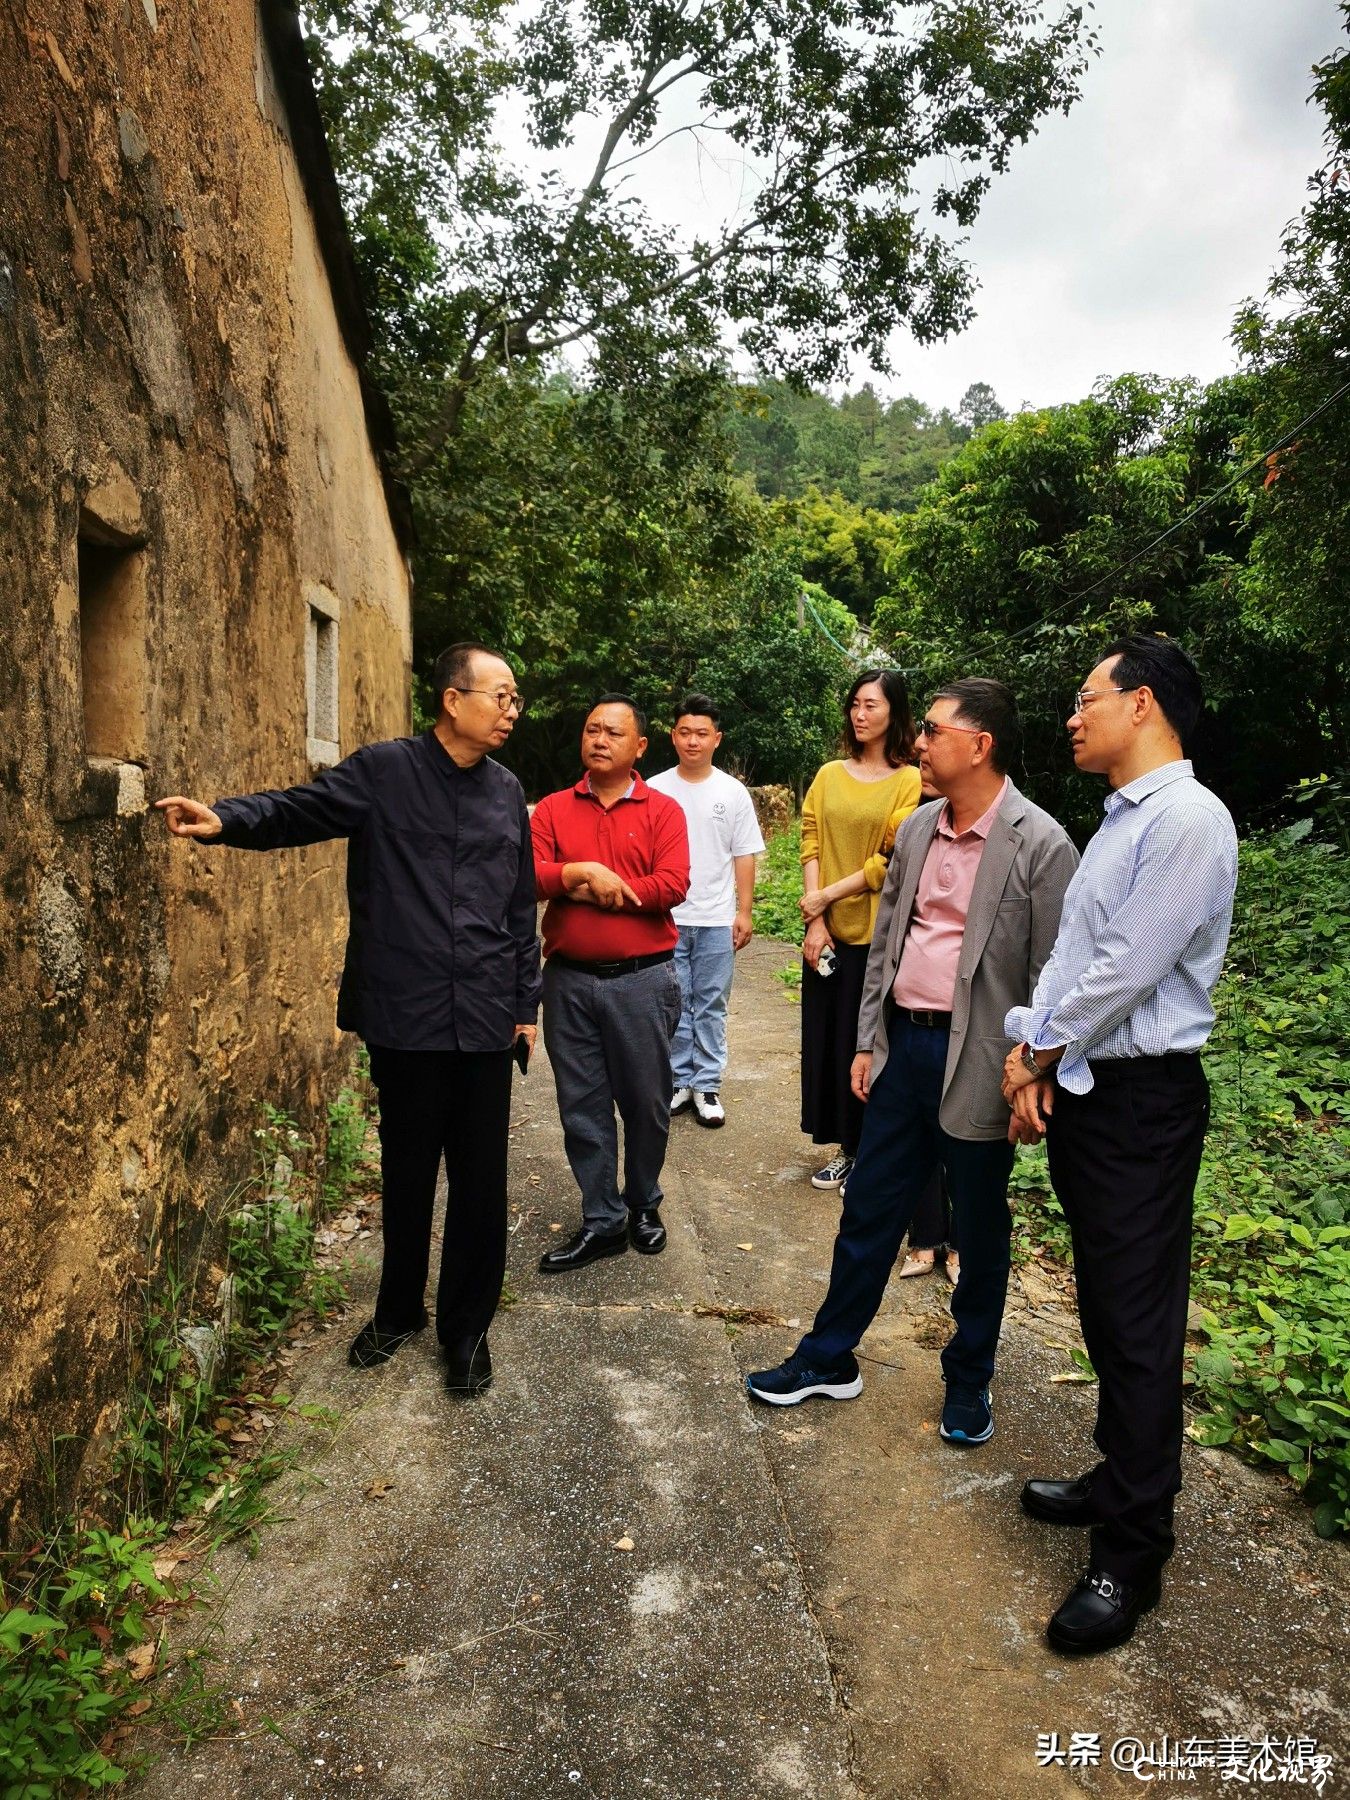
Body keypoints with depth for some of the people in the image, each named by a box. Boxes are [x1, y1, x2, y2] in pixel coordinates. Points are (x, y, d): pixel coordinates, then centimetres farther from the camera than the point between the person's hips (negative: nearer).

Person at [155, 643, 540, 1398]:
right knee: (407, 1172, 13)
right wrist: (225, 819, -29)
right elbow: (295, 811, -8)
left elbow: (522, 908, 11)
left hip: (485, 1019, 3)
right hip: (405, 1015, -2)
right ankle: (399, 1311, 36)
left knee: (481, 1179, 8)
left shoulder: (507, 792, 8)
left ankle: (467, 1326, 27)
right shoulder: (383, 771, -3)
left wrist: (527, 1001, 9)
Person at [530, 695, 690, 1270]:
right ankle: (601, 1221, 22)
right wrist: (582, 872, -20)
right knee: (582, 1105, 8)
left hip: (643, 979, -2)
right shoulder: (553, 808, 7)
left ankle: (643, 1206, 32)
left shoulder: (663, 810, 1)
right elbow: (527, 874, -6)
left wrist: (592, 891, -12)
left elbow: (672, 885, -13)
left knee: (645, 1101, 9)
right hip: (568, 980, 2)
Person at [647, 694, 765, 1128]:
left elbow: (744, 857, 5)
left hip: (716, 920, 0)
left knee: (711, 1006, 7)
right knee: (672, 1004, 6)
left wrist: (744, 912, 0)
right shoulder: (655, 790, 1)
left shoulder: (732, 792, 3)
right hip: (666, 918, 0)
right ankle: (678, 1081, 18)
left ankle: (707, 1085, 16)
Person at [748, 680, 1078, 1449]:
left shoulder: (1040, 844, -13)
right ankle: (828, 1358, 32)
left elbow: (1053, 975, -12)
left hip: (978, 1061, -5)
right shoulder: (917, 829, 7)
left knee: (981, 1232, 13)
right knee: (869, 1211, 15)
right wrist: (868, 1040, 12)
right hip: (903, 1043, 6)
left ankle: (969, 1381, 33)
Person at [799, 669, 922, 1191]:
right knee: (826, 1039, 10)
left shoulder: (910, 782, -6)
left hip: (877, 934, -5)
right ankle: (845, 1149, 25)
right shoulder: (830, 775, 9)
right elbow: (811, 846, 3)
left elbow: (892, 863, -12)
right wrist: (815, 922, -6)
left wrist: (825, 897, -11)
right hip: (828, 933, 5)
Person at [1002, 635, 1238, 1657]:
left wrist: (1041, 1050, -9)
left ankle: (1132, 1555, 14)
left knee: (1138, 1324, 0)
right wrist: (1032, 1049, -1)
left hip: (1142, 1102, -9)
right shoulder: (1119, 821, 14)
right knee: (1104, 1308, 20)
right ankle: (1119, 1481, 37)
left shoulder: (1188, 820, -16)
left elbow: (1128, 968, -21)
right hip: (1080, 1092, 9)